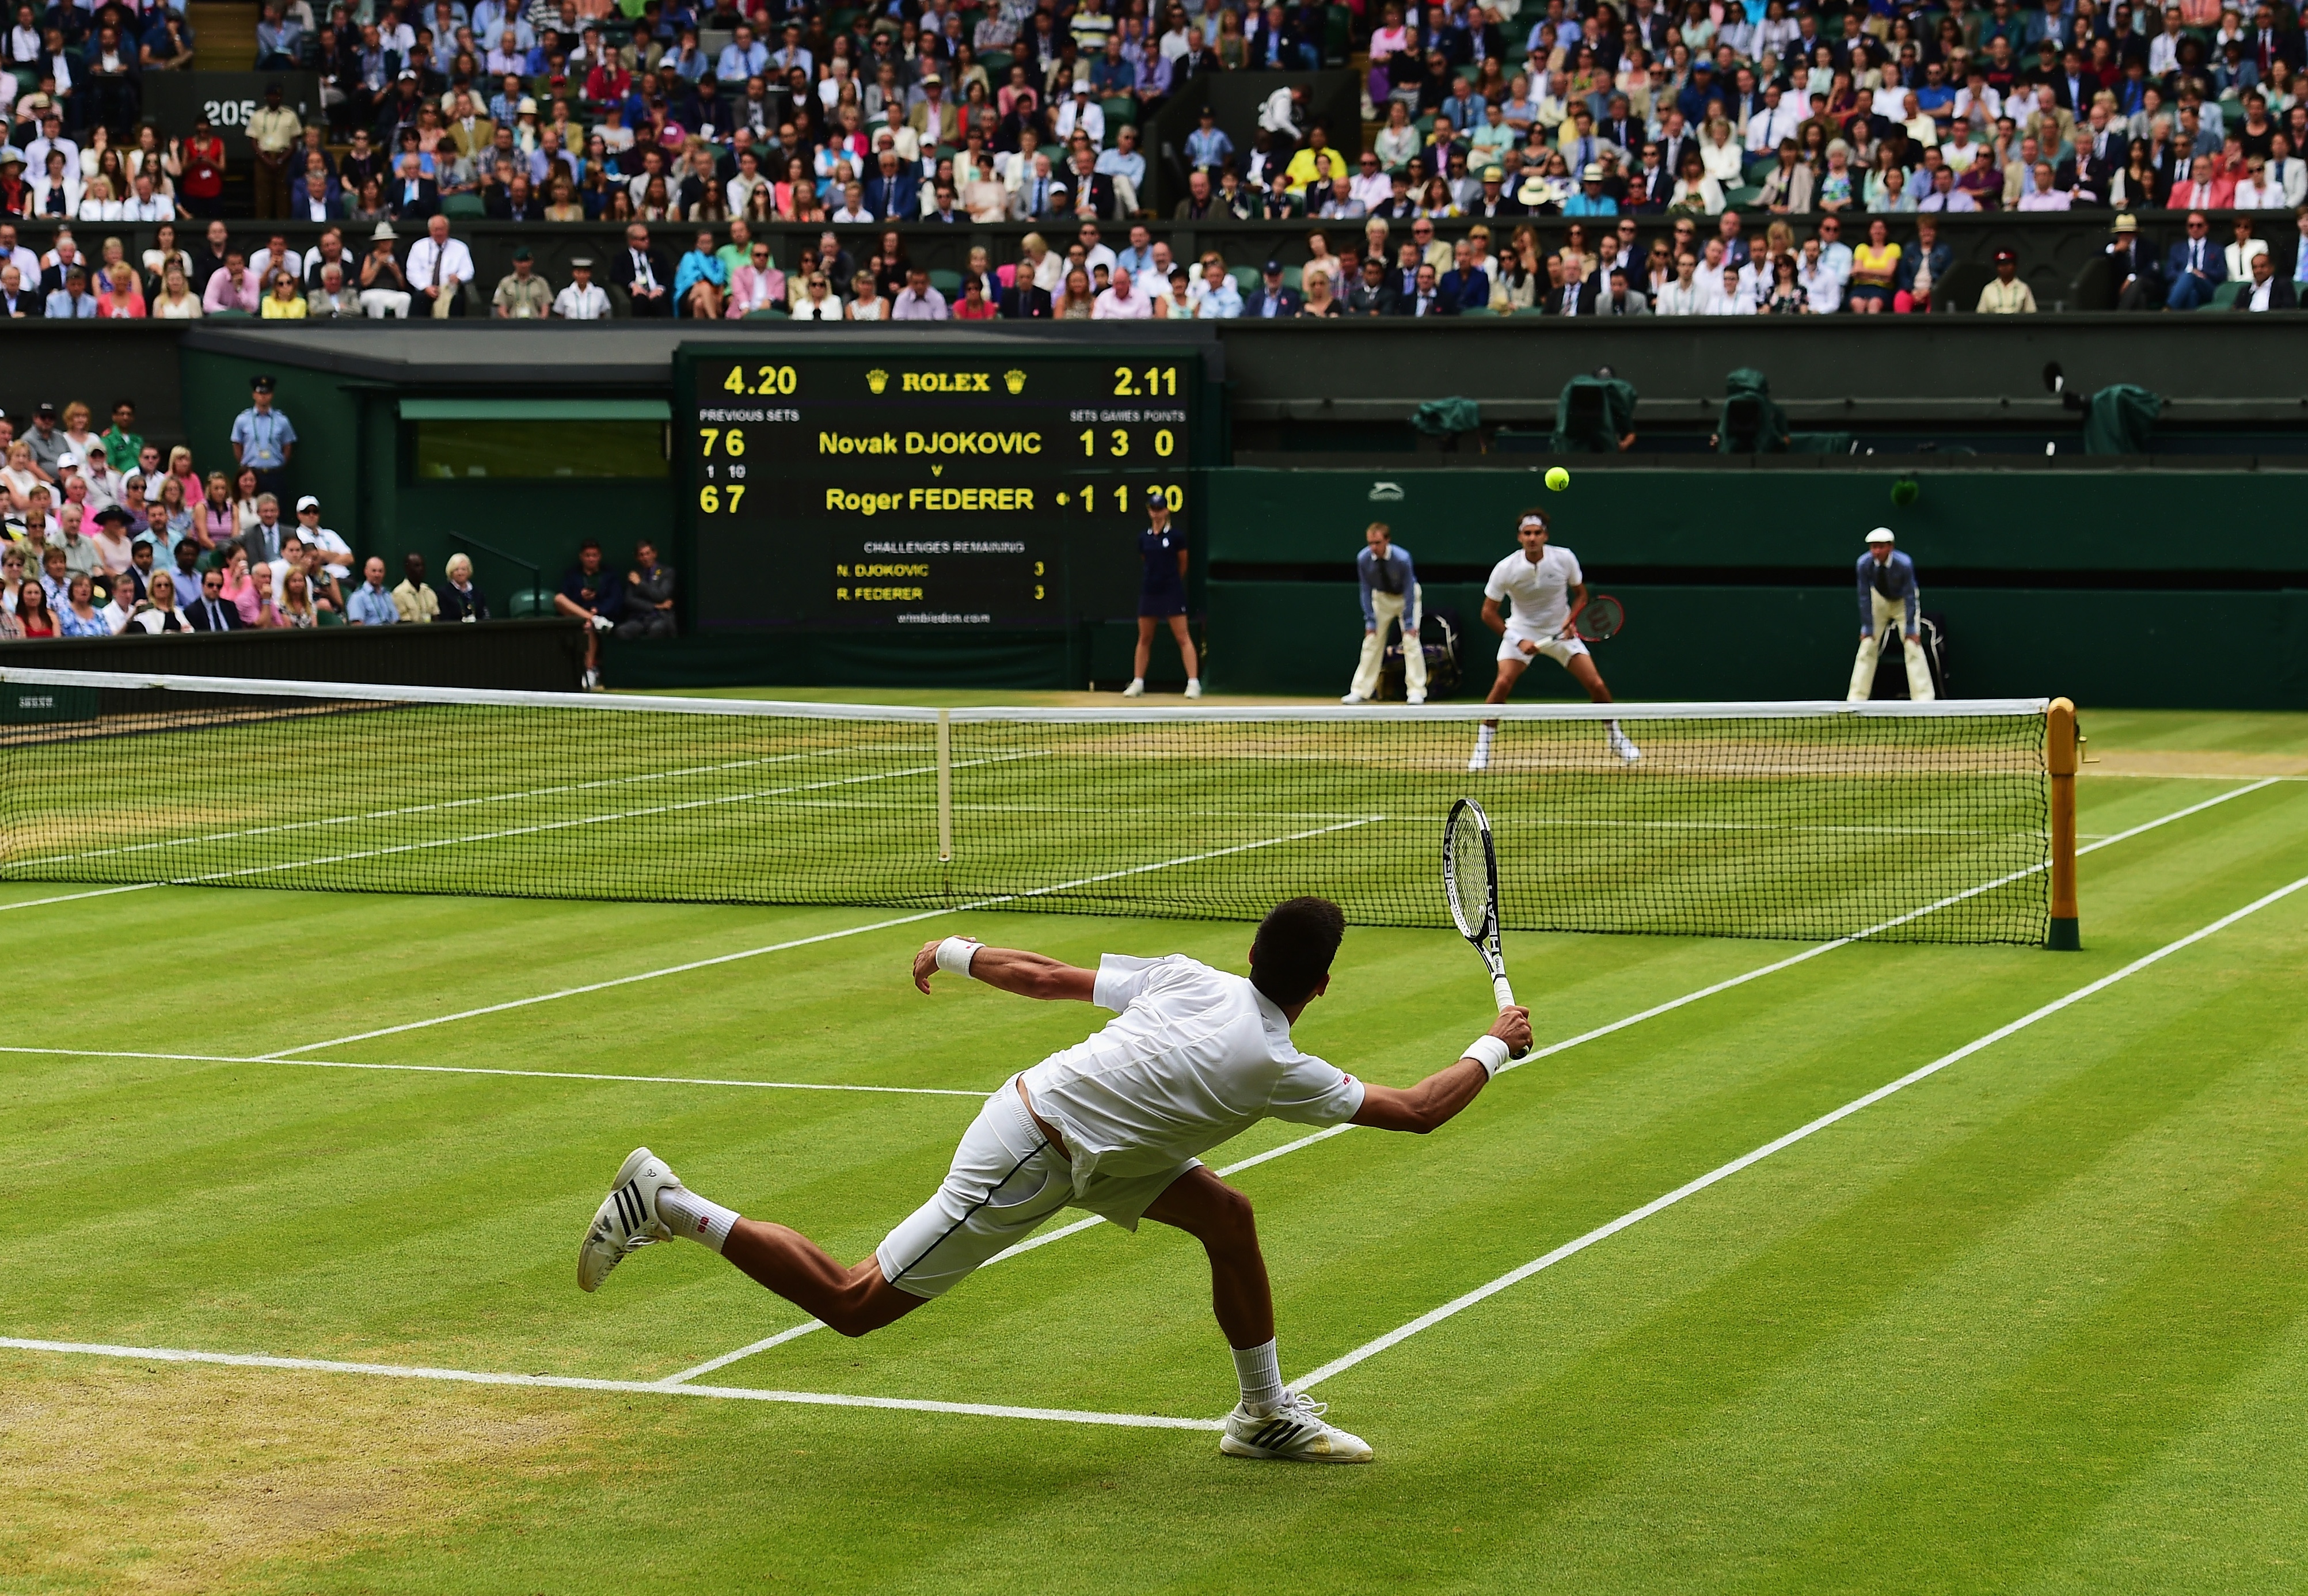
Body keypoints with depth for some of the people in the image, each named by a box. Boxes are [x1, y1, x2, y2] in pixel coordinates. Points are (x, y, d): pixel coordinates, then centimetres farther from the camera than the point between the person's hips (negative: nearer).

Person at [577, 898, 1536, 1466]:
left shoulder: (1185, 979, -2)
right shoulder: (1277, 1070, -20)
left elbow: (1047, 978, 2)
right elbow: (1416, 1112, -11)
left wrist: (957, 955, 16)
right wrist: (1493, 1047, 3)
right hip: (1025, 1165, -9)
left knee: (1228, 1216, 7)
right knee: (852, 1305, 1)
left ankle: (1266, 1414, 18)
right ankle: (667, 1205, 4)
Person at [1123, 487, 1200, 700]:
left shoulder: (1176, 535, -4)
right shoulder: (1144, 538, 7)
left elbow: (1183, 563, 6)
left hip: (1172, 591, -4)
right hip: (1149, 591, 4)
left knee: (1183, 637, -6)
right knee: (1144, 638, 9)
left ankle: (1194, 682, -8)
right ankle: (1137, 683, 15)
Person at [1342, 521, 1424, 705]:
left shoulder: (1402, 558, -32)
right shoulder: (1363, 559, -23)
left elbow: (1409, 591, -25)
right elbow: (1366, 591, -12)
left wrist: (1409, 623, -24)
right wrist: (1370, 621, -14)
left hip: (1406, 597, -3)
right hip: (1381, 598, 3)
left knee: (1411, 641, -11)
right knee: (1371, 642, -1)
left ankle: (1416, 692, -7)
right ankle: (1361, 692, 3)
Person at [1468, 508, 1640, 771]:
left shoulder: (1565, 559, -15)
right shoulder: (1505, 569, -18)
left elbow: (1580, 594, 2)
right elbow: (1489, 613, -9)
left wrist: (1572, 620, -17)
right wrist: (1518, 641, -18)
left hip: (1561, 632, 1)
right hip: (1522, 630, -1)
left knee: (1596, 685, -7)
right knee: (1503, 682, -23)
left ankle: (1616, 738, 18)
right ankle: (1482, 747, -11)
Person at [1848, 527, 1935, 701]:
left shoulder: (1904, 564, -32)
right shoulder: (1864, 564, -26)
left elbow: (1910, 597, -26)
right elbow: (1865, 597, -19)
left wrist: (1911, 629, -25)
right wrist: (1868, 628, -18)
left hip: (1904, 602, -2)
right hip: (1879, 601, 2)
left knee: (1913, 646, -12)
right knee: (1867, 646, -4)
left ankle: (1923, 699, -9)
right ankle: (1856, 699, 1)